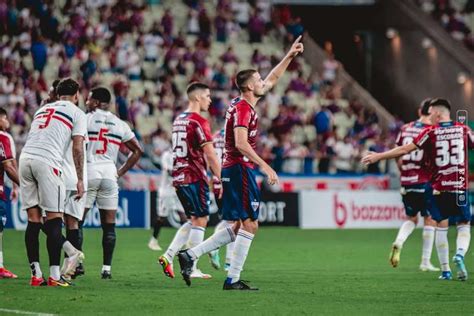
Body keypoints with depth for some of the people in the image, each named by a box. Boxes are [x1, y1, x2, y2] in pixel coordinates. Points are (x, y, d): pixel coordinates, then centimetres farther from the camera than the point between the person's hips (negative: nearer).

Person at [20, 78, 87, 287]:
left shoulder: (42, 110, 29)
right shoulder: (76, 113, 11)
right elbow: (77, 148, 2)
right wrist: (80, 180, 4)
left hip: (25, 157, 6)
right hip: (47, 161, -6)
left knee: (33, 219, 8)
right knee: (54, 219, -2)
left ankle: (36, 275, 8)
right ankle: (54, 276, -5)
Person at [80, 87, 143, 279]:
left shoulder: (85, 119, -1)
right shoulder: (120, 125, 12)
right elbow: (138, 151, 14)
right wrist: (120, 172, 14)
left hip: (88, 171, -3)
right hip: (109, 173, 3)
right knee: (109, 225, 6)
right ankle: (107, 268, 4)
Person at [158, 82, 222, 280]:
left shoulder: (178, 120, 14)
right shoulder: (198, 122, -12)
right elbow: (210, 154, -15)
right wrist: (219, 179, -11)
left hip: (179, 177, 8)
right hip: (195, 178, -8)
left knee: (195, 220, 16)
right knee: (200, 221, -1)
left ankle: (168, 256, 7)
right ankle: (192, 268, -2)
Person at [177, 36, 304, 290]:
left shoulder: (244, 104, 15)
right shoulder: (243, 109, -14)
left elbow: (272, 79, 28)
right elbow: (241, 143, -25)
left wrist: (290, 55, 28)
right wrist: (265, 166, -26)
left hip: (232, 170, 10)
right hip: (240, 169, -10)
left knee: (239, 226, 12)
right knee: (249, 224, -6)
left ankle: (190, 255, 7)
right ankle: (233, 279, -5)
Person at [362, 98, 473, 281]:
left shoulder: (431, 132, -2)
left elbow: (405, 150, -3)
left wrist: (378, 156, 3)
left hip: (439, 188, -1)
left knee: (441, 227, 9)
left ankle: (445, 270, 7)